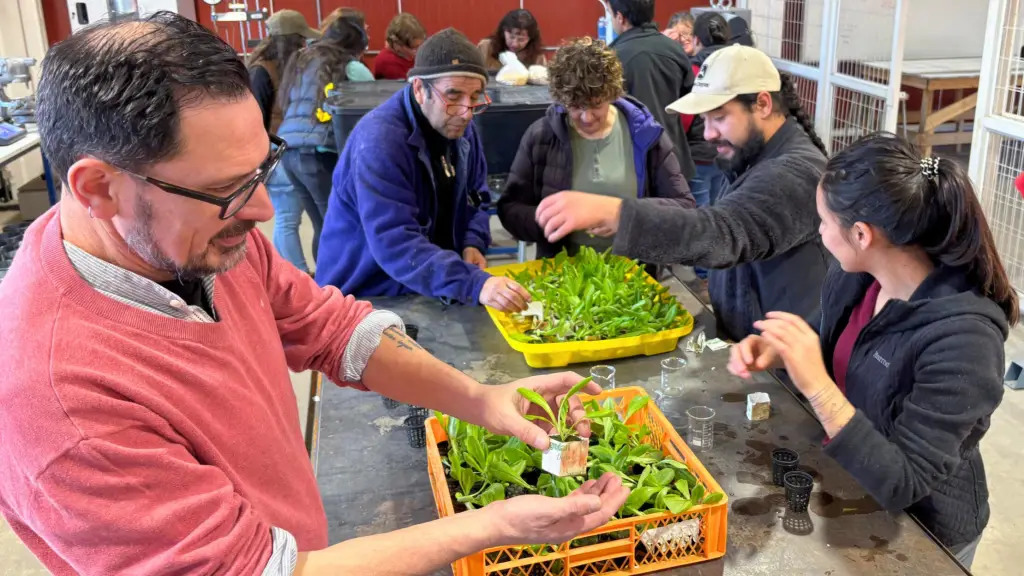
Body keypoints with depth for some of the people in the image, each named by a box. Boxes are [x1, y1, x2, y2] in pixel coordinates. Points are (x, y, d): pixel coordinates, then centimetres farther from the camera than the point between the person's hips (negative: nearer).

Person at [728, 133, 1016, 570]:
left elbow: (901, 485, -31)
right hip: (850, 490, 6)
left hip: (920, 530, -6)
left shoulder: (961, 338, -33)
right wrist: (778, 351, -13)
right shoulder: (856, 274, -13)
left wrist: (816, 386, -40)